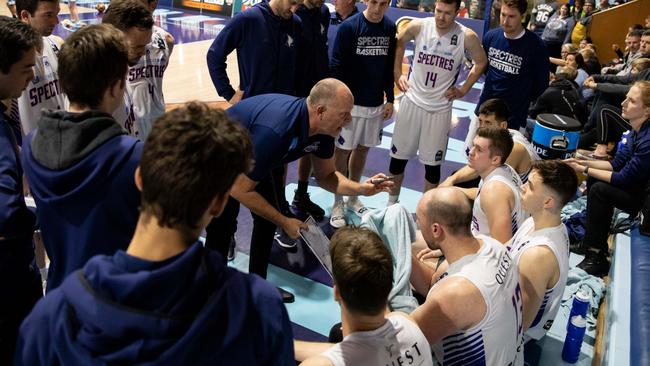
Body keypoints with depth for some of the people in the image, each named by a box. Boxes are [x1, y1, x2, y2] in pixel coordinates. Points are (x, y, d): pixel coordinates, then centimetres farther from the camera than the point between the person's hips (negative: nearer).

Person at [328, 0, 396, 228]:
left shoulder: (390, 29, 4)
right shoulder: (349, 27, -11)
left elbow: (389, 67, 11)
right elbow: (336, 68, -11)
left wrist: (390, 99, 9)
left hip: (376, 104, 5)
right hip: (350, 103, -5)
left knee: (362, 150, 14)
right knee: (342, 151, 3)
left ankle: (353, 198, 30)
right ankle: (338, 203, 17)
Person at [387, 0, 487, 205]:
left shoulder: (467, 37, -11)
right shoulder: (418, 26, -8)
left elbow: (481, 62, 6)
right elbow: (399, 42, 12)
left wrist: (463, 90, 2)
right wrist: (397, 74, 7)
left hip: (440, 108, -1)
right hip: (412, 101, 1)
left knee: (432, 163, 6)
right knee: (398, 156, 10)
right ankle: (392, 202, 30)